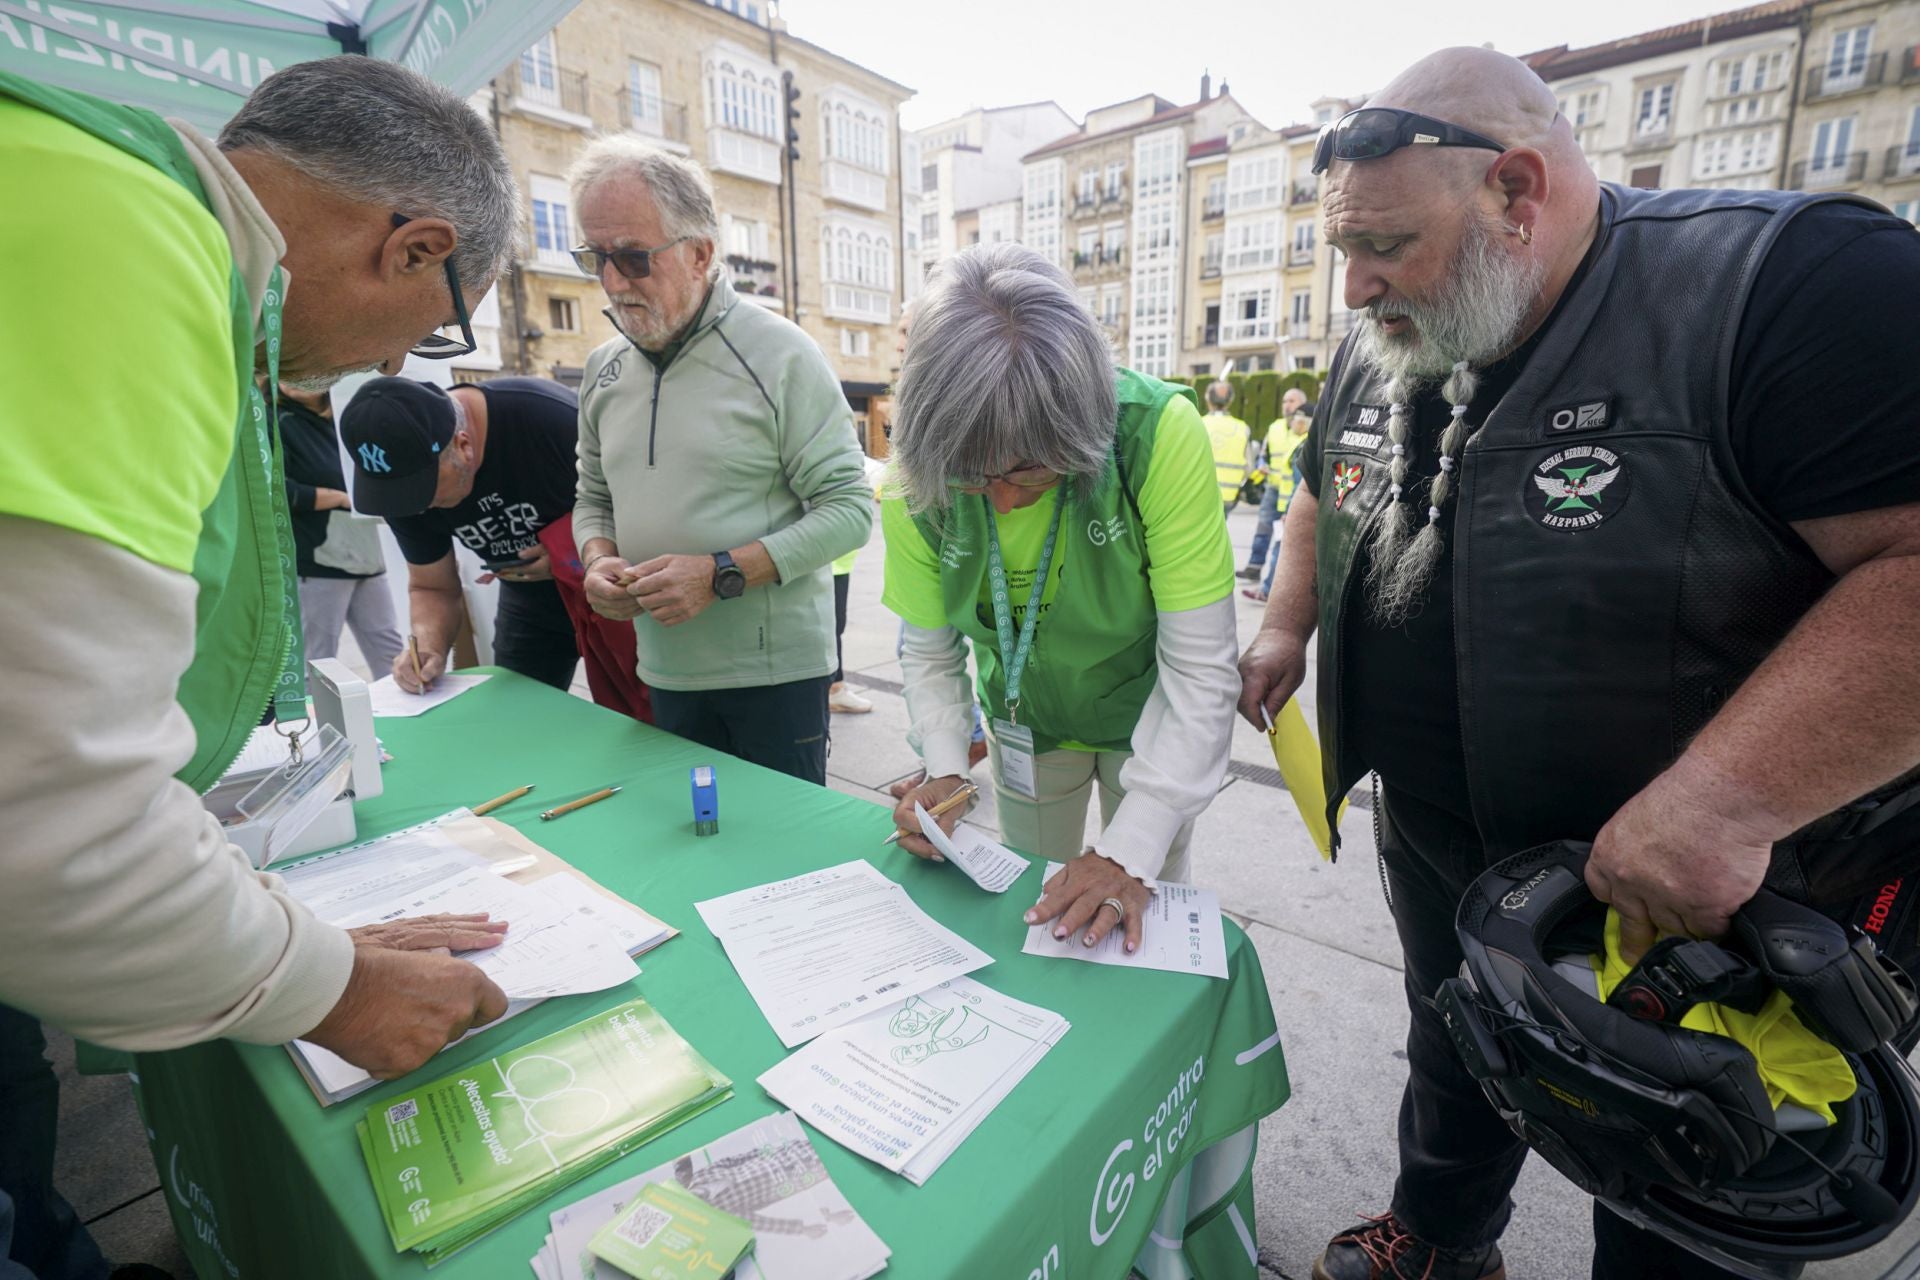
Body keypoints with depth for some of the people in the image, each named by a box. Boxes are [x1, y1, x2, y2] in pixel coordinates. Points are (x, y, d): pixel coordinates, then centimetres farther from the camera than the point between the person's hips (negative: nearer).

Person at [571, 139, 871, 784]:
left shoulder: (779, 354, -10)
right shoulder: (604, 369, 8)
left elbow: (850, 508, -14)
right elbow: (593, 498, 20)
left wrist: (721, 573, -21)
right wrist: (599, 558, -3)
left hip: (774, 667, -5)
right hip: (665, 670, 5)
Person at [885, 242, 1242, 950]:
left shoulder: (1160, 432, -32)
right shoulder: (918, 479, -22)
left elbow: (1201, 666, -30)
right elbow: (929, 653, -9)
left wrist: (1131, 851, -33)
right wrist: (944, 769, -25)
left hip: (1151, 720, -2)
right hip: (1026, 723, 3)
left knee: (1140, 932, 14)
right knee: (1034, 918, 20)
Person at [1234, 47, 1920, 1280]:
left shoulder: (1791, 286, -23)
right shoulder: (1382, 356, 0)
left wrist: (1726, 800, -35)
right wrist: (1289, 626, 8)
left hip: (1729, 904, -5)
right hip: (1444, 853, 7)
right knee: (1453, 1065, 29)